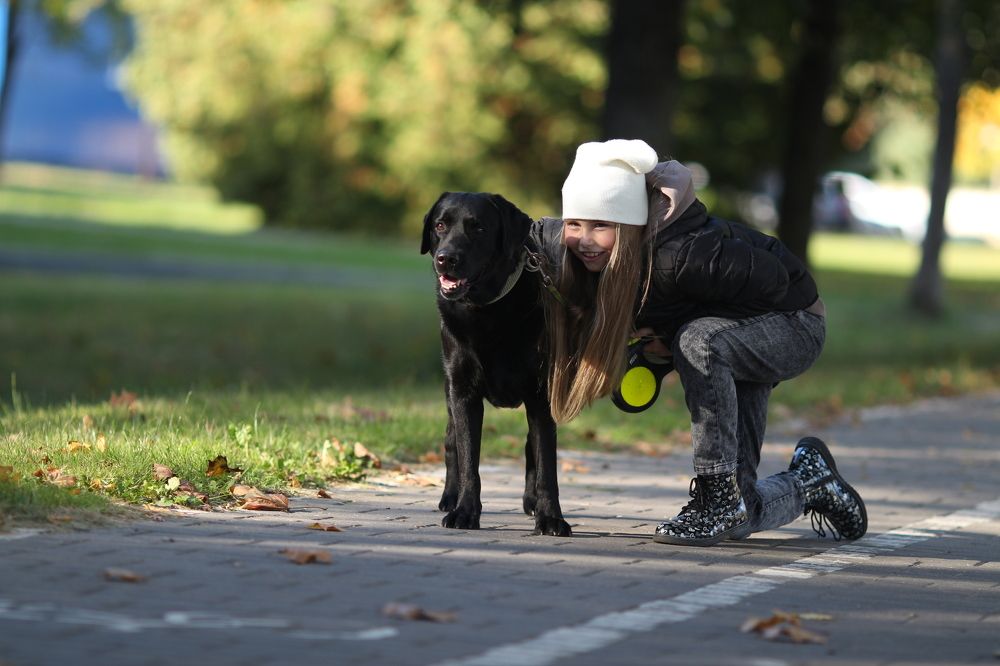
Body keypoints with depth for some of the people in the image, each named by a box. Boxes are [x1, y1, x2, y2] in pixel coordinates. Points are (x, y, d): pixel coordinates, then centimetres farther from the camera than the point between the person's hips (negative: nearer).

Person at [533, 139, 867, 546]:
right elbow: (532, 234, 2)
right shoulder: (570, 249, -18)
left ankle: (720, 491, -26)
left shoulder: (680, 255, -37)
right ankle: (807, 483, 31)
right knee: (735, 521, -1)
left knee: (697, 341, -40)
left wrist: (674, 338, -25)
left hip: (793, 323, -6)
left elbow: (772, 281, -28)